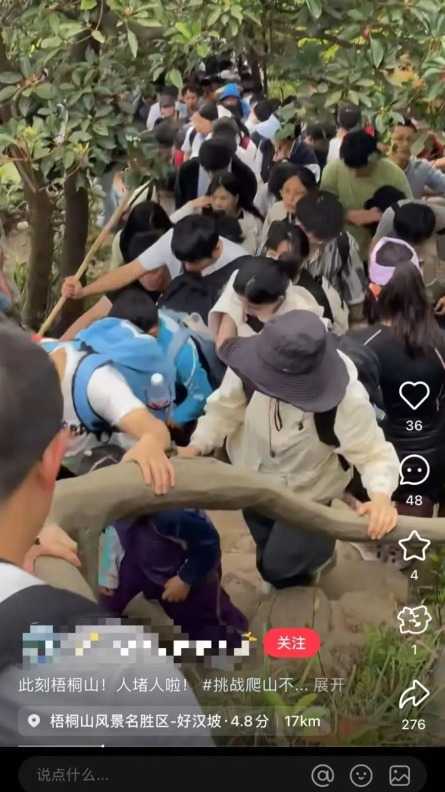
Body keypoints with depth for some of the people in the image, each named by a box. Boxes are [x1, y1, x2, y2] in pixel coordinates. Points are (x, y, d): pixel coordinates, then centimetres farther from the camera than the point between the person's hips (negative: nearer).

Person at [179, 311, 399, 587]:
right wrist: (197, 446, -31)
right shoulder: (254, 364, -36)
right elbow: (226, 407, -19)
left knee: (279, 567, 10)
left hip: (306, 491, -3)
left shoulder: (348, 400, -42)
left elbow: (373, 453, -33)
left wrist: (381, 495, -52)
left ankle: (320, 546, 45)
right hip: (253, 475, 4)